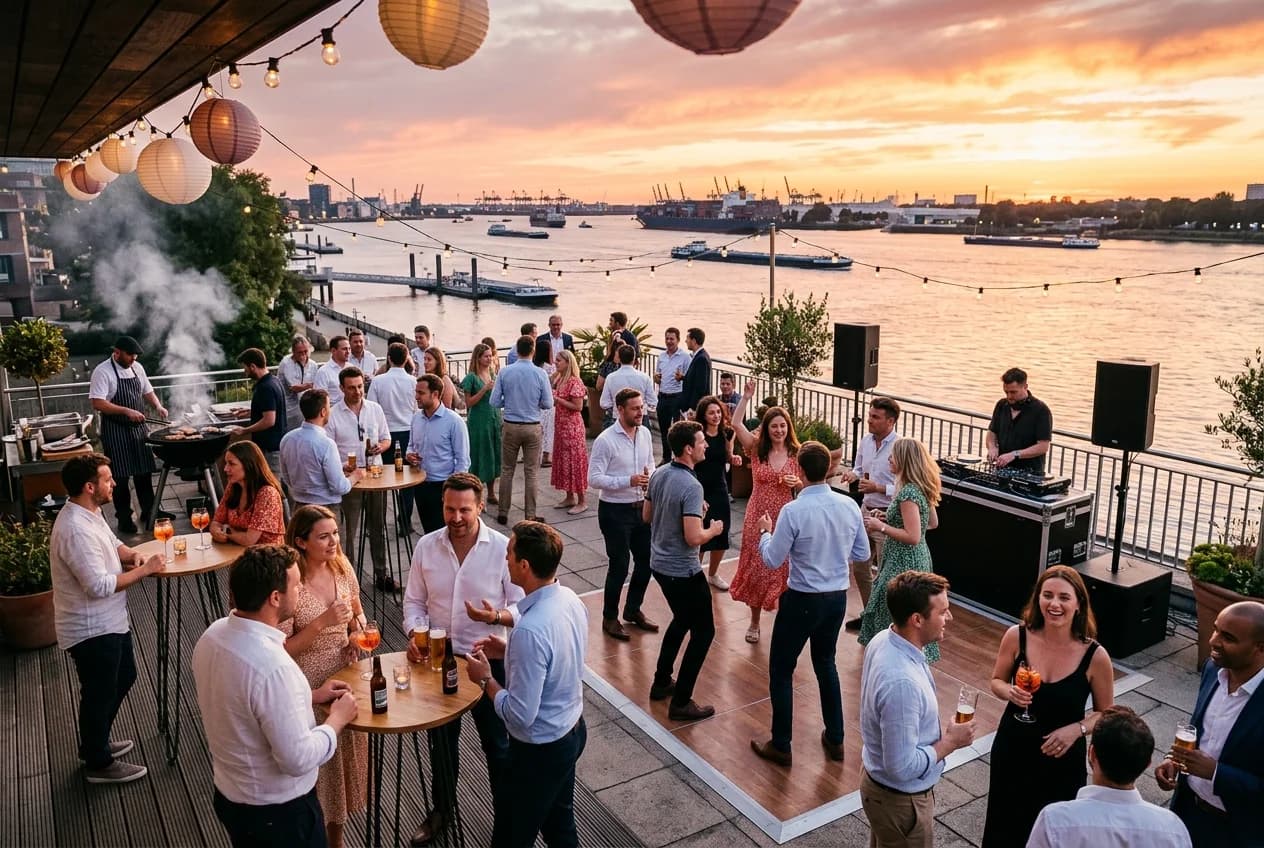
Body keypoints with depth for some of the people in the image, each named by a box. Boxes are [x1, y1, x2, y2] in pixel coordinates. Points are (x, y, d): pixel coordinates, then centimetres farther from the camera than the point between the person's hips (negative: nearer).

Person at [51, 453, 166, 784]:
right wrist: (145, 569, -23)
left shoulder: (90, 513, 2)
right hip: (91, 629, -10)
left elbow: (112, 543, 18)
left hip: (109, 620, 10)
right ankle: (98, 763, 27)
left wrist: (131, 555, -3)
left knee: (124, 678, 24)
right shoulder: (75, 530, -29)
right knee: (100, 693, 7)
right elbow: (100, 585, -31)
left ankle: (95, 742, 43)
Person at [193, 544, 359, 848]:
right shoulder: (273, 667, -35)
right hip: (278, 812, -8)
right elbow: (298, 760, -27)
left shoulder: (214, 634, -8)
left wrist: (308, 697, 7)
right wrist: (337, 718, -12)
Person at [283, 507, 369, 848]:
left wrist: (359, 629, -9)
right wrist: (322, 622, -30)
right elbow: (281, 650, -20)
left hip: (345, 678, 6)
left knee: (346, 754, 19)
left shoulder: (342, 568, -5)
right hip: (308, 689, -6)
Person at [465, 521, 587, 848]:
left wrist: (486, 678, -14)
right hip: (572, 730, 8)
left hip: (540, 749, -8)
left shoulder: (530, 630, -34)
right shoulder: (570, 599, -7)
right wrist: (509, 652, 4)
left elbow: (520, 716, -28)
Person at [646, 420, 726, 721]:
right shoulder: (691, 487, -25)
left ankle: (661, 683, 36)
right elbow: (693, 538, -28)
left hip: (659, 564, 9)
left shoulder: (658, 475, 1)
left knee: (682, 620, 27)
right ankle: (681, 702, 9)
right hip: (683, 571, -9)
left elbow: (647, 516, 13)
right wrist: (714, 529, -8)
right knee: (703, 631, 6)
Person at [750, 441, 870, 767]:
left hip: (803, 600, -6)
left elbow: (772, 559, -14)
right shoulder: (849, 506, -5)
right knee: (826, 664, 25)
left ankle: (780, 746, 20)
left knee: (781, 670, 11)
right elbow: (862, 554, 5)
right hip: (838, 597, 6)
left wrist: (765, 531, 4)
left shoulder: (794, 511, -21)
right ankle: (835, 740, 34)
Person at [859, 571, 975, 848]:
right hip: (900, 797, -8)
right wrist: (949, 742, -19)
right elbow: (902, 767, -32)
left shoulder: (883, 640, -10)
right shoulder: (902, 682, -39)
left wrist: (937, 734, 11)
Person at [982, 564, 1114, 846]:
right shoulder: (1016, 636, -14)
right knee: (1004, 825, 19)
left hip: (1062, 760, -1)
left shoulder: (1095, 656, -17)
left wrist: (1076, 729, -19)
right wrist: (1011, 692, -19)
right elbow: (997, 682, 2)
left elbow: (1105, 713, -2)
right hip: (1012, 751, 1)